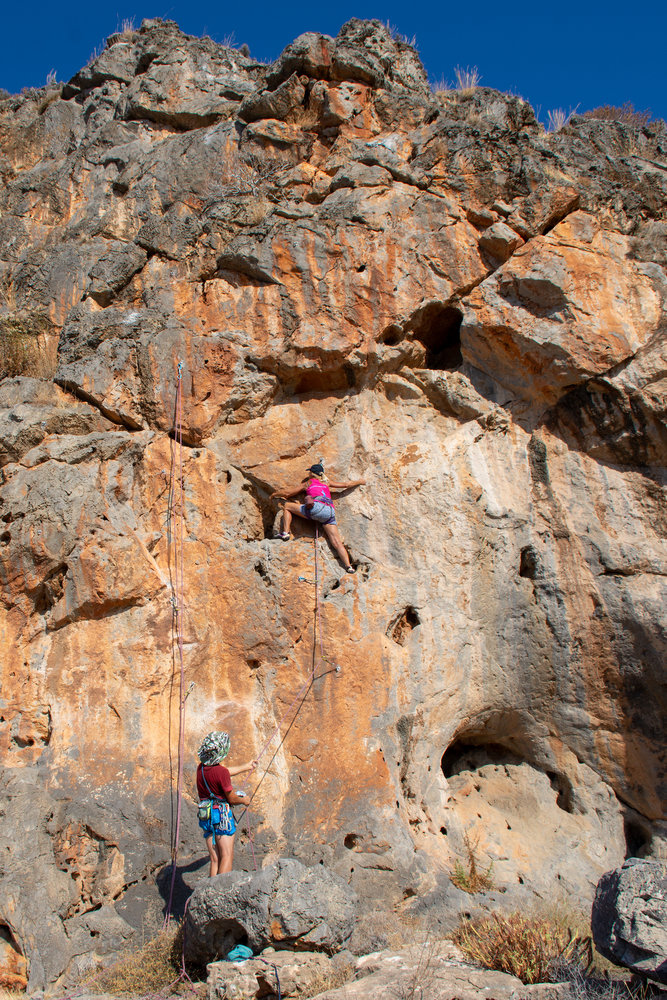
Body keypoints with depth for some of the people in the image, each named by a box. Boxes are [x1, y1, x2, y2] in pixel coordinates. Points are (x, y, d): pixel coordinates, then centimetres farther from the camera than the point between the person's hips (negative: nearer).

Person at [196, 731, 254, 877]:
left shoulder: (201, 767, 6)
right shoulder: (221, 772, -19)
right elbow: (232, 799, -10)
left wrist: (246, 766, 37)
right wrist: (245, 800, 12)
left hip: (205, 815, 7)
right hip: (221, 814, -7)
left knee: (214, 860, 10)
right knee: (227, 857, -3)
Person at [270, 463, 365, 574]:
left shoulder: (307, 483, 23)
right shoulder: (326, 483, 31)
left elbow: (287, 493, 28)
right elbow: (346, 485, 37)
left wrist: (275, 493, 46)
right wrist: (360, 482, 55)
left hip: (318, 507, -4)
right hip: (330, 512, 4)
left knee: (287, 506, 14)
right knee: (337, 543, -1)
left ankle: (285, 532, -1)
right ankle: (348, 566, -17)